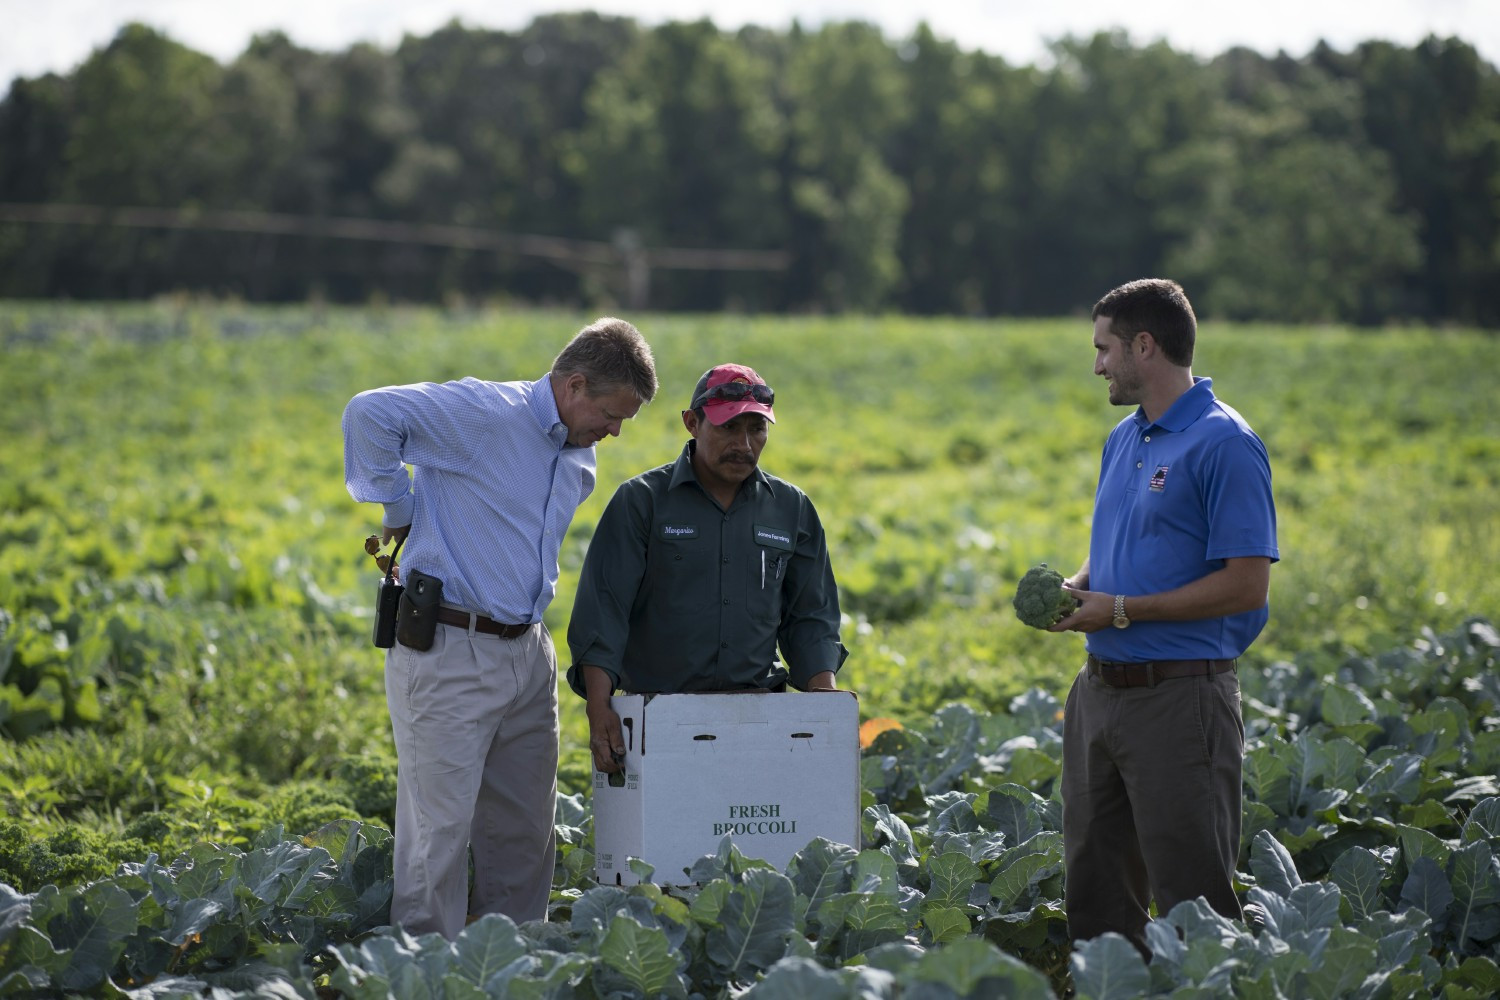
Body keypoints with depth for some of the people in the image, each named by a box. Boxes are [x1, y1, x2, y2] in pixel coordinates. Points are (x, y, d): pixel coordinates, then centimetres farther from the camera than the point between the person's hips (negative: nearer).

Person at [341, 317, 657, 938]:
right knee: (440, 828, -6)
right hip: (448, 653, -8)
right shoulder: (484, 414, -13)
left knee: (525, 829, 11)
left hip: (528, 654, 8)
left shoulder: (579, 459, 14)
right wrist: (399, 508, -12)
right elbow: (369, 413, -20)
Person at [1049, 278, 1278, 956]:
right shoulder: (1123, 440, 15)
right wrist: (1075, 588, 4)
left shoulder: (1223, 444, -13)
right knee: (1096, 894, 12)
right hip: (1099, 690, 9)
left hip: (1180, 696, -9)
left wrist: (1123, 610, -16)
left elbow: (1247, 585, -18)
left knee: (1193, 899, -4)